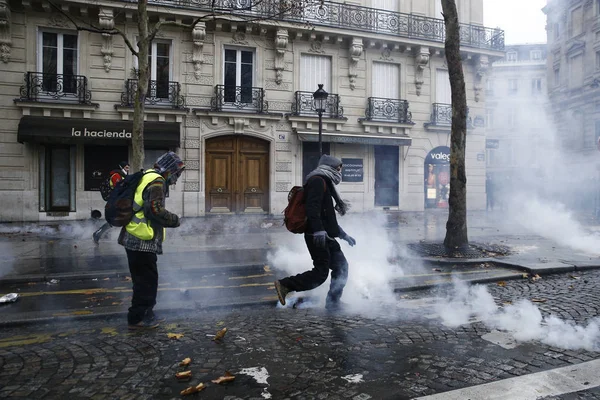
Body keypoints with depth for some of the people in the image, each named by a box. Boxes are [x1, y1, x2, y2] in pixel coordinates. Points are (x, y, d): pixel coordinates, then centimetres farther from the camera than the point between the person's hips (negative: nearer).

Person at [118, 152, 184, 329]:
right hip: (142, 241, -10)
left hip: (133, 239, 10)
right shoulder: (156, 183, -15)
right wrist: (174, 220, -11)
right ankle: (137, 319, 9)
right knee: (146, 281, 0)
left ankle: (147, 315, 30)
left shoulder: (146, 177, 17)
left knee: (145, 280, 19)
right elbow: (155, 210, -25)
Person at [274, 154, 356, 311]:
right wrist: (318, 230, -33)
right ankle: (285, 285, -4)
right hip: (318, 237, -10)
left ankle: (333, 303, 20)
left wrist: (344, 235, 29)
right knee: (320, 273, -10)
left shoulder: (325, 183, 26)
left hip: (326, 236, 10)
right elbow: (312, 207, -22)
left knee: (341, 266, 12)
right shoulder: (318, 181, -7)